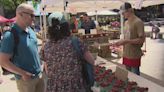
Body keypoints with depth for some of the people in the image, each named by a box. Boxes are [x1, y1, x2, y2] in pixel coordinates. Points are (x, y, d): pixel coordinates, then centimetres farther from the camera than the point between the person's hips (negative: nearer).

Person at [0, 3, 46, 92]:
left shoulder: (31, 30, 3)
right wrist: (23, 73, -18)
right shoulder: (10, 35, -18)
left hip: (39, 74, 6)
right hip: (26, 78, -6)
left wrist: (39, 66, 11)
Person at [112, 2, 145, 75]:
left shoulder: (138, 22, -14)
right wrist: (119, 42, 2)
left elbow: (142, 39, -18)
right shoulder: (126, 22, 11)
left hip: (134, 56, -7)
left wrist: (127, 41, -23)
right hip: (126, 55, 7)